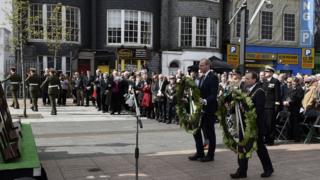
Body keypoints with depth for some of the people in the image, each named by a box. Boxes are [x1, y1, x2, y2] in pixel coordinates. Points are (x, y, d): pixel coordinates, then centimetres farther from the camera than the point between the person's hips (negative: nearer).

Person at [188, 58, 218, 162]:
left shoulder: (213, 77, -12)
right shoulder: (202, 78, 16)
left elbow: (214, 94, -21)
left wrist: (205, 101, -34)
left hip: (209, 109, -8)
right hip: (200, 109, 9)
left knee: (209, 133, 2)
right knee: (196, 130, 10)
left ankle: (210, 155, 15)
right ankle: (200, 153, 22)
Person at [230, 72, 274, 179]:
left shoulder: (259, 92, -13)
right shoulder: (245, 90, 11)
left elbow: (259, 109, -21)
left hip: (255, 125, -7)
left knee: (260, 147, 7)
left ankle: (268, 169, 26)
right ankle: (242, 171, 13)